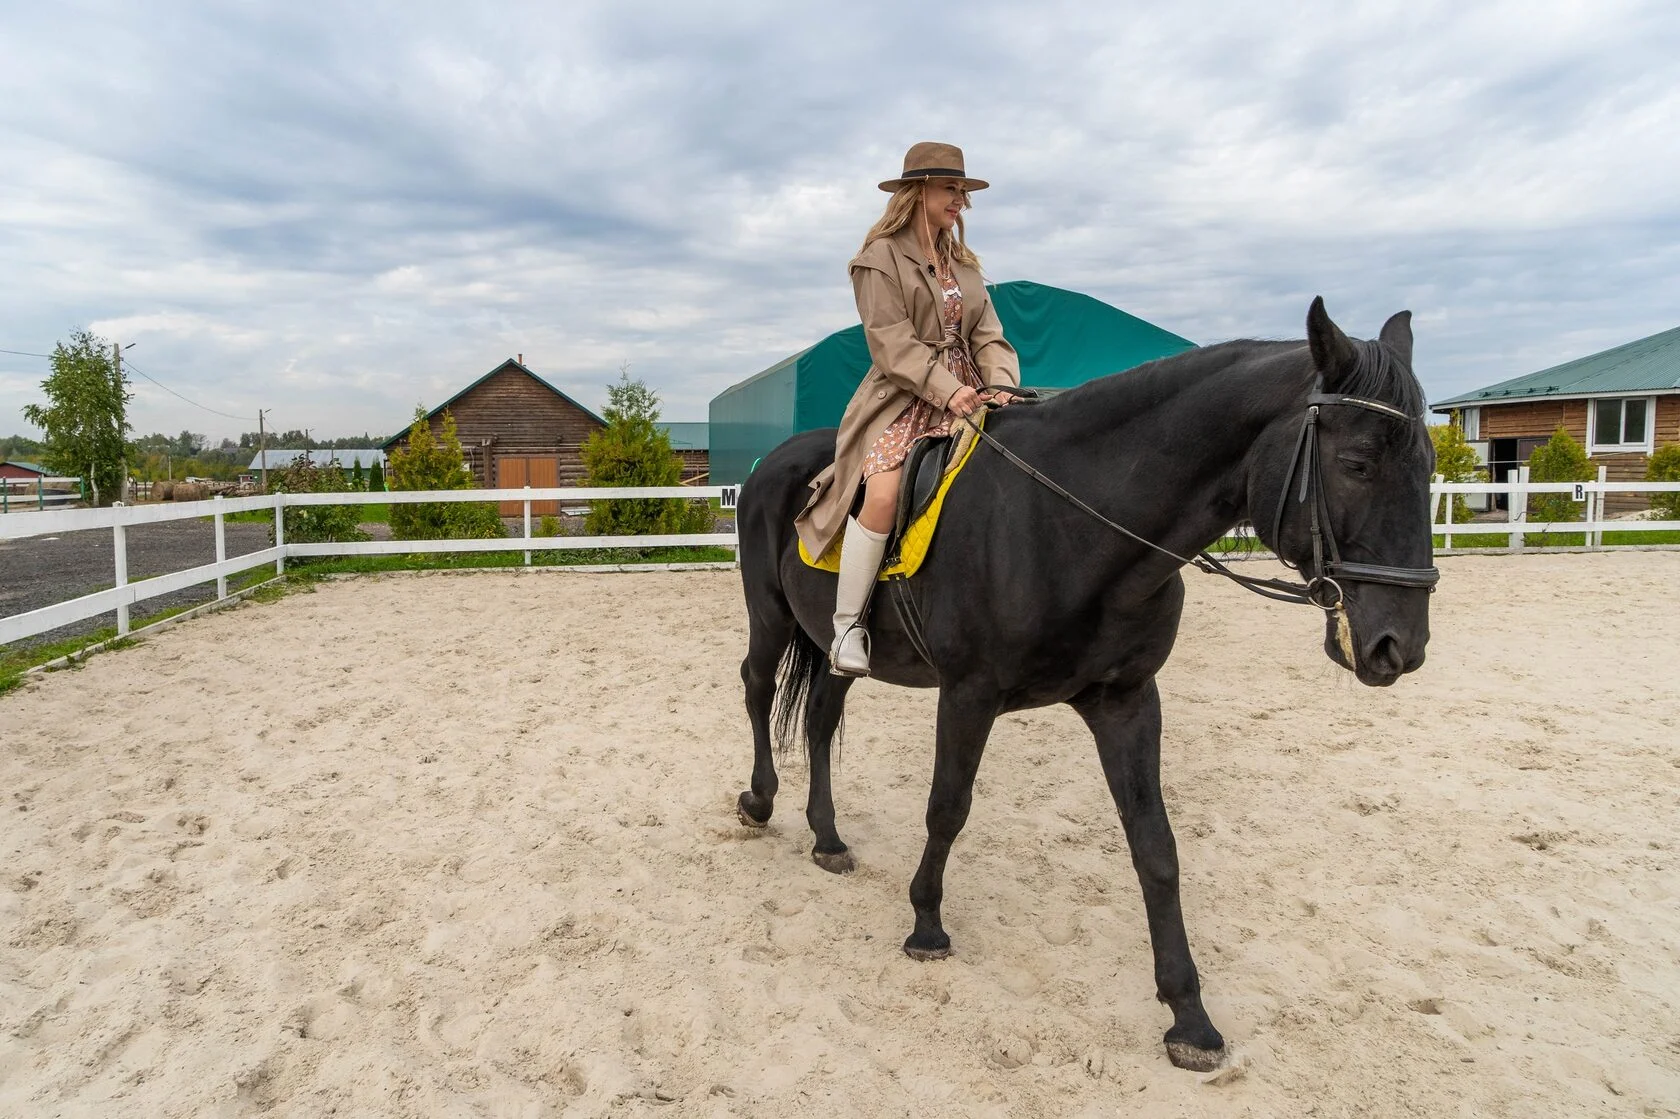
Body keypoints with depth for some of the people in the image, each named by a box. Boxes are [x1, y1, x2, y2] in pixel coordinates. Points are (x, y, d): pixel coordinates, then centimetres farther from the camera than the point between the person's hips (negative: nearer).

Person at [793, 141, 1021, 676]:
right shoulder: (882, 256, 1)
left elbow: (989, 336, 11)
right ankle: (847, 626, -18)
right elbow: (892, 342, -10)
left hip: (967, 397, 7)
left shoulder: (965, 264, 20)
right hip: (904, 398, -6)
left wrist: (1002, 386, -10)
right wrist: (947, 390, -21)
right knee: (884, 493, -30)